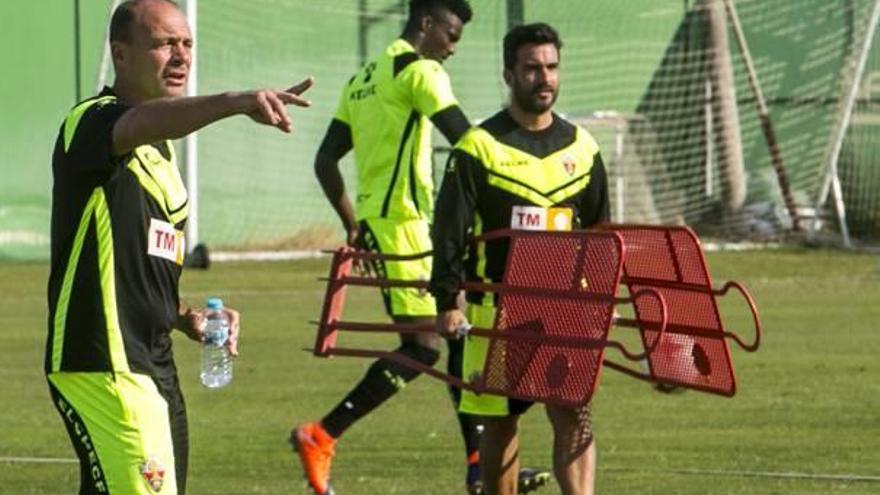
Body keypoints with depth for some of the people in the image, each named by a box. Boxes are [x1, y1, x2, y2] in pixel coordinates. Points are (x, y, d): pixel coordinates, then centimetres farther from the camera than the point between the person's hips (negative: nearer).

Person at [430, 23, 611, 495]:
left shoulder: (581, 148, 9)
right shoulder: (479, 147, -3)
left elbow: (598, 235, 18)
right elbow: (449, 232, -4)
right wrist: (447, 304, -10)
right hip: (496, 308, -2)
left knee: (573, 415, -12)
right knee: (499, 423, 6)